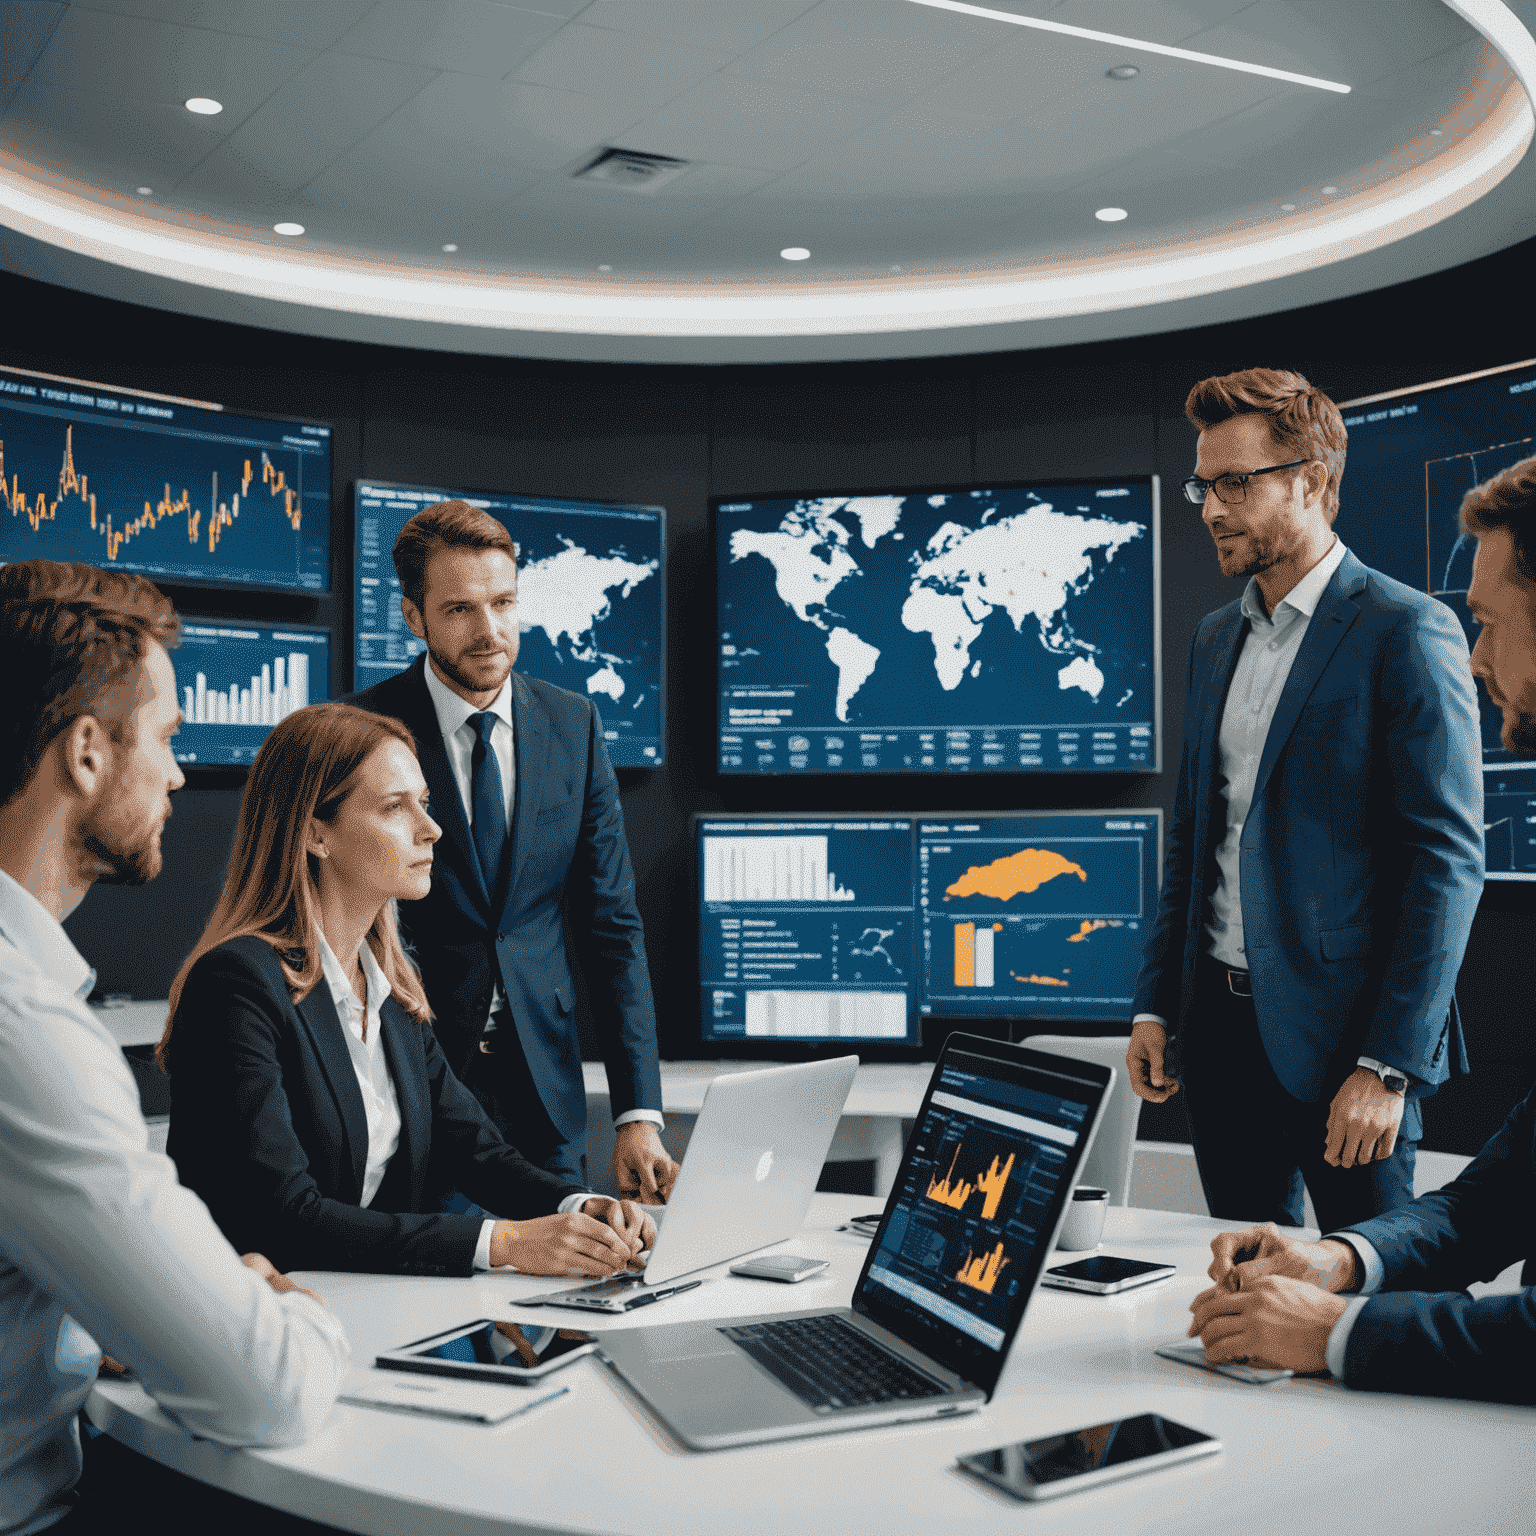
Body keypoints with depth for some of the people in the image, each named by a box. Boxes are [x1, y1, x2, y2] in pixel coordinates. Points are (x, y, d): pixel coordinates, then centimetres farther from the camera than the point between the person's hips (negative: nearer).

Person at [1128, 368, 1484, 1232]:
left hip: (1340, 1034, -6)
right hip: (1221, 1030, 7)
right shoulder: (1215, 639, 13)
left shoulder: (1406, 631, -10)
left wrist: (1391, 1065, -17)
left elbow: (1449, 859, -13)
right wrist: (1154, 1005, 11)